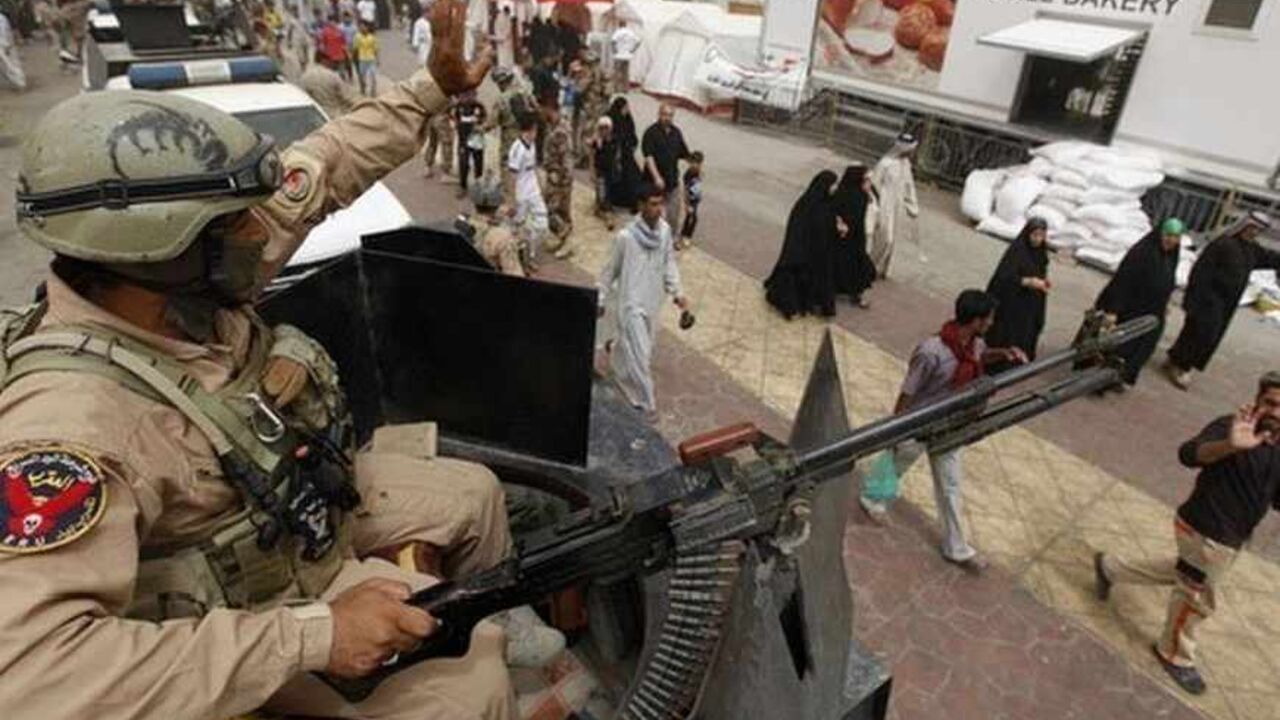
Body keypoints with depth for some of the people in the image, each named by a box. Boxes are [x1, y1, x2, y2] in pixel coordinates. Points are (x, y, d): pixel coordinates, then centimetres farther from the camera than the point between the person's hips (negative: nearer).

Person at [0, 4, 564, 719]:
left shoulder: (185, 283, -18)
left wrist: (432, 90, -6)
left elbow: (323, 167, -6)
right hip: (257, 594, -7)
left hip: (313, 488, 8)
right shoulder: (67, 420, -39)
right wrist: (312, 634, -45)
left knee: (475, 492, 16)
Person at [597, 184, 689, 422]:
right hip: (632, 302, -6)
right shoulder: (626, 236, -21)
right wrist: (601, 300, -2)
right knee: (639, 353, -2)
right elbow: (610, 270, -9)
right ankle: (646, 403, 13)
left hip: (653, 300, 6)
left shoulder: (665, 230, -6)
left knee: (644, 347, 22)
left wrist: (677, 292, 1)